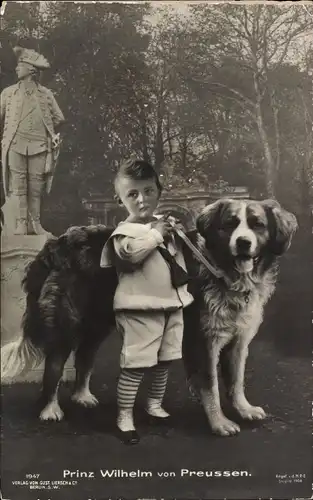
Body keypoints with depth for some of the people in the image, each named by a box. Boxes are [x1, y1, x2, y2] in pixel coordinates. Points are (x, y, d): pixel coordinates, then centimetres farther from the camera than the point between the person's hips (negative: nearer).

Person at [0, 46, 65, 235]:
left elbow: (59, 118, 15)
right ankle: (21, 223, 0)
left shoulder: (46, 94, 8)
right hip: (16, 145, 0)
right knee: (18, 185, -4)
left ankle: (35, 223, 9)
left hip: (39, 146, 0)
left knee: (36, 186, 2)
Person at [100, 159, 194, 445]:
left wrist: (179, 233, 10)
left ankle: (155, 404, 36)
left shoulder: (165, 224, 14)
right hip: (140, 309, -7)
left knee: (164, 361, 17)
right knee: (135, 364, -5)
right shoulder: (126, 230, -9)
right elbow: (131, 252, -31)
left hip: (173, 304, 7)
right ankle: (124, 416, 8)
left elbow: (180, 255, 28)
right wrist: (156, 233, -20)